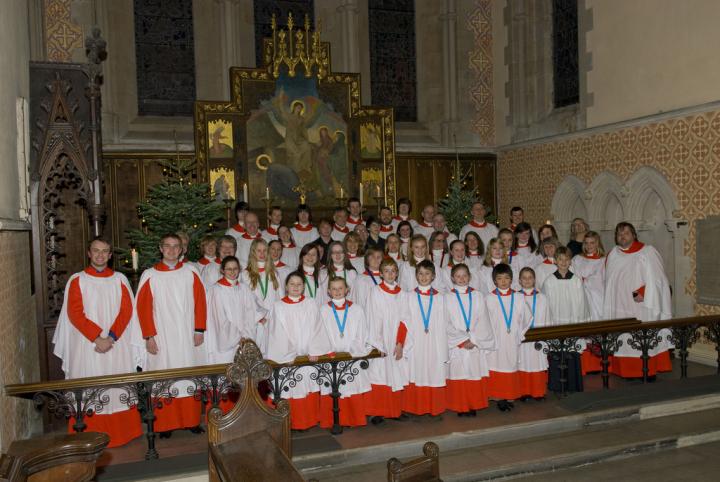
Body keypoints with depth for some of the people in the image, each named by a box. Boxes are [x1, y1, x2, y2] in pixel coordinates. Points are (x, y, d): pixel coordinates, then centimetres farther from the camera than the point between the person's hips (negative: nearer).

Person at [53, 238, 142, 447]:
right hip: (88, 345, -1)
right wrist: (97, 338, -14)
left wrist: (111, 337, -13)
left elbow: (126, 311, 0)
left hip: (117, 344, 2)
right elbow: (75, 314, -5)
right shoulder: (77, 280, 2)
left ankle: (122, 432, 14)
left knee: (119, 389, 4)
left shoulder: (120, 279, 7)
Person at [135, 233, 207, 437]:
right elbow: (143, 307, -2)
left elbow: (200, 302, 4)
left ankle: (192, 420, 18)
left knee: (190, 379, 7)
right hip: (161, 338, -2)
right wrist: (149, 336, -8)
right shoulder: (149, 275, 0)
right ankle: (165, 423, 12)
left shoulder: (190, 273, 4)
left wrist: (199, 330, -2)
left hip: (188, 337, 2)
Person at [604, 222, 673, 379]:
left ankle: (649, 370, 5)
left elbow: (656, 277, -6)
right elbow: (610, 282, 13)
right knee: (625, 338, 0)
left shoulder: (647, 252, -1)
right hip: (622, 306, 3)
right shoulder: (613, 255, 11)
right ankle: (629, 371, 6)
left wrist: (642, 292, -16)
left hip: (643, 306, -3)